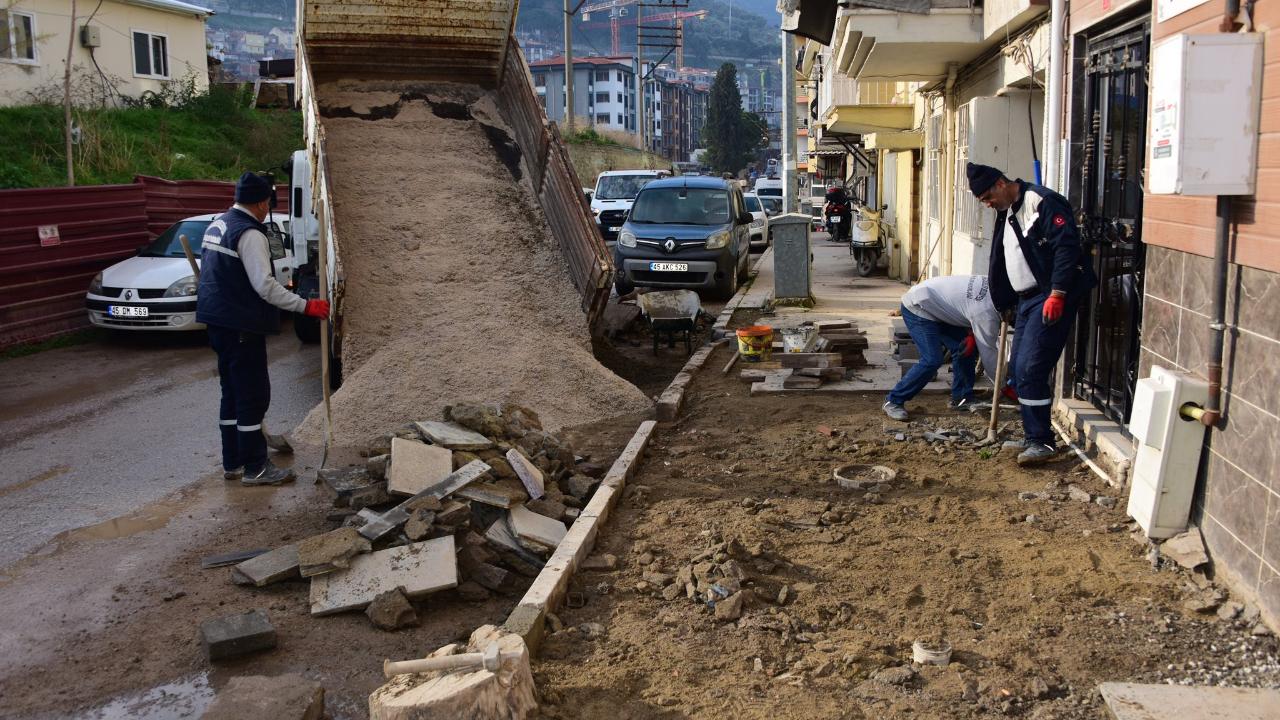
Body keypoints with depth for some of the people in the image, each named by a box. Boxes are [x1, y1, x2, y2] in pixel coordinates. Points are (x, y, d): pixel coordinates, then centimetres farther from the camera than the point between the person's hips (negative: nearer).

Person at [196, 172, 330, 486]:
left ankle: (232, 462, 24)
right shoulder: (249, 233, -17)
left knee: (233, 392, 16)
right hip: (241, 326, -10)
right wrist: (306, 306, -20)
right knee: (253, 395, -2)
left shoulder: (217, 225, 13)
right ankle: (255, 468, 3)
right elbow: (265, 285, -23)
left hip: (218, 321, 10)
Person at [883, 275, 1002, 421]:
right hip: (917, 308, -9)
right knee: (932, 360, -18)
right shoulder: (986, 311, -27)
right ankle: (893, 401, -7)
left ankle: (961, 398, 15)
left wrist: (972, 335, -5)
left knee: (964, 349, 5)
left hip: (936, 308, 10)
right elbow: (988, 353, -18)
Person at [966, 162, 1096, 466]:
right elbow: (1001, 263, 24)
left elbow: (1067, 245, -21)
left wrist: (1057, 293, -25)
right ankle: (1034, 438, 20)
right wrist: (1004, 304, 25)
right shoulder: (1007, 213, 18)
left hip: (1052, 298, -10)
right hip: (1026, 299, 10)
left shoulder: (1043, 201, -12)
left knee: (1030, 368, -14)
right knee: (1019, 369, 10)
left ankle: (1043, 441, -6)